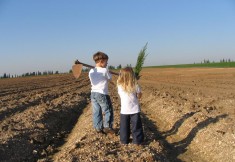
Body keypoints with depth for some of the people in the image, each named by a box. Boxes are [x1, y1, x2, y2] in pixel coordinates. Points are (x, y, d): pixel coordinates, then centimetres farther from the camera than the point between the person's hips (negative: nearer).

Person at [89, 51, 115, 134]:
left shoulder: (91, 71, 3)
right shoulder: (105, 70, -12)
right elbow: (109, 77, 3)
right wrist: (109, 72, 21)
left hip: (93, 93, 6)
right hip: (102, 94, -6)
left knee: (96, 112, 11)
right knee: (108, 111, 7)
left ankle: (98, 128, 17)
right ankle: (107, 127, 9)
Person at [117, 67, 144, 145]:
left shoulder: (120, 86, -6)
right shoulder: (135, 86, -8)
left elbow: (120, 96, 7)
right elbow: (139, 96, 3)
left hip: (124, 110, 1)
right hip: (135, 110, -1)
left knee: (124, 126, 15)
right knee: (136, 126, 10)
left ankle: (124, 140, 22)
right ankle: (137, 140, 15)